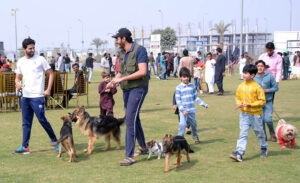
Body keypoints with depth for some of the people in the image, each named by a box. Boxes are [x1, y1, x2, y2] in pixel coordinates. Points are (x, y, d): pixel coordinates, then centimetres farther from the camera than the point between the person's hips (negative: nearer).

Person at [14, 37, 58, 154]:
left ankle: (54, 140, 12)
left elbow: (51, 73, -1)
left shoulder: (40, 60, -3)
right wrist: (18, 84, -8)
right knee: (26, 122, 8)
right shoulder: (20, 62, 11)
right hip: (25, 96, 5)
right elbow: (18, 77, 16)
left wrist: (48, 90, -10)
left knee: (42, 120, -5)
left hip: (37, 96, -5)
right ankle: (25, 147, 13)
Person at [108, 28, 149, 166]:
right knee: (134, 119, 17)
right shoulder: (122, 53, 11)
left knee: (130, 119, -15)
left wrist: (122, 79, -22)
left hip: (138, 88, -8)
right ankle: (143, 147, 35)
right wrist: (113, 82, -3)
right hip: (126, 90, 8)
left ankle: (129, 156, -14)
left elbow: (143, 72, -22)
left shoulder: (139, 50, -13)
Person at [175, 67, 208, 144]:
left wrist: (204, 104, 6)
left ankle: (195, 137, 40)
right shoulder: (179, 88, -6)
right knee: (182, 124, -21)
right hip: (183, 111, -4)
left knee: (194, 124, 16)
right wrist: (183, 110, -20)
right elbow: (178, 100, -9)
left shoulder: (192, 86, 5)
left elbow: (196, 98, 12)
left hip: (191, 110, 4)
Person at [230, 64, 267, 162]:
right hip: (244, 113, 3)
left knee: (259, 132, 14)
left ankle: (264, 148, 38)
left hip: (256, 114, -3)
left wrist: (250, 104, -22)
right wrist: (239, 103, -7)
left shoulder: (257, 87, -13)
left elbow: (262, 100, -11)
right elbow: (237, 97, 15)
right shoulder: (241, 86, 2)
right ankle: (239, 153, -11)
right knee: (243, 133, -4)